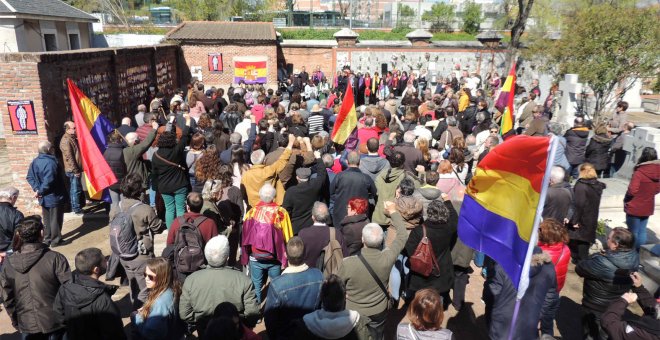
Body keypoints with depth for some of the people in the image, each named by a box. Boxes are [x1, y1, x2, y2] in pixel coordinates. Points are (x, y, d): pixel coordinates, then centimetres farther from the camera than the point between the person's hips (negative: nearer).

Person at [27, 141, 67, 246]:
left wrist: (36, 189, -2)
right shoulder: (50, 162, -24)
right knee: (55, 219, 3)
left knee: (46, 219, 19)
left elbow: (30, 177, 5)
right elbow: (48, 181, -30)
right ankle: (56, 240, 11)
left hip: (43, 197, 9)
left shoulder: (35, 162, 5)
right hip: (53, 196, -8)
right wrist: (40, 191, -17)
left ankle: (47, 238, 28)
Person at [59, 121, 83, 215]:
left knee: (74, 189, 16)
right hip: (73, 170, -9)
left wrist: (78, 169, 14)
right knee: (76, 189, -4)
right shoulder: (66, 140, -16)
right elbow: (69, 157, -20)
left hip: (76, 169, 9)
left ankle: (74, 207, 25)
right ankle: (77, 209, 2)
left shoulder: (72, 138, 13)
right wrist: (75, 170, -19)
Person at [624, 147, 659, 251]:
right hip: (648, 207, 6)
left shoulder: (639, 173, -23)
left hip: (635, 207, -5)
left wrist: (626, 200, -5)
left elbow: (632, 191, -23)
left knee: (633, 232, 8)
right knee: (642, 231, 18)